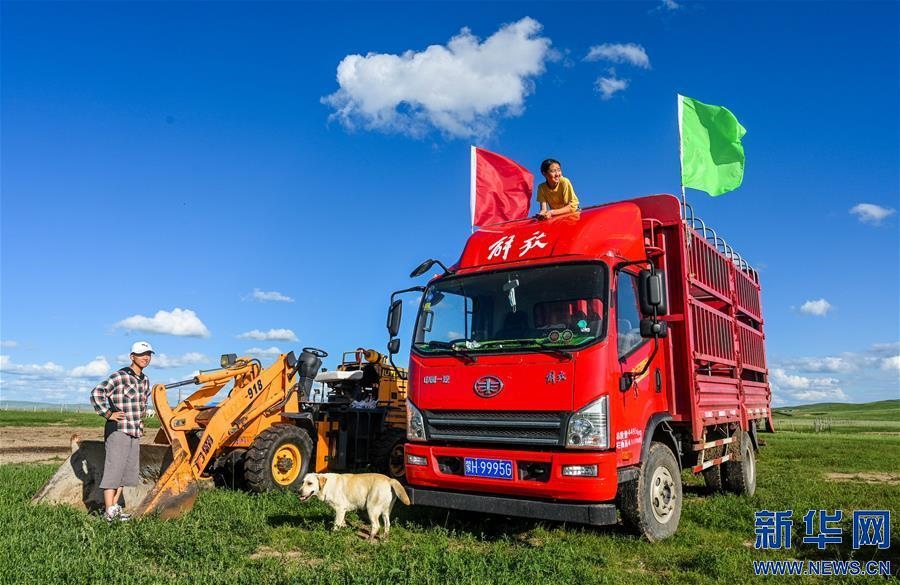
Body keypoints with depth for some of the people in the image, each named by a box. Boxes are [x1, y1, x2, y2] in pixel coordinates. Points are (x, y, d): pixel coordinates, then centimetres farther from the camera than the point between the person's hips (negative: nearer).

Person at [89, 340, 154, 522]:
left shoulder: (145, 380, 12)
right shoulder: (119, 376, -11)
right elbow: (97, 393, -19)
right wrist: (108, 414, -16)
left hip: (135, 432, 8)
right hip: (118, 431, -8)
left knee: (127, 471, 13)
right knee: (114, 469, -5)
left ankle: (115, 506, 24)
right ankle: (110, 512, -1)